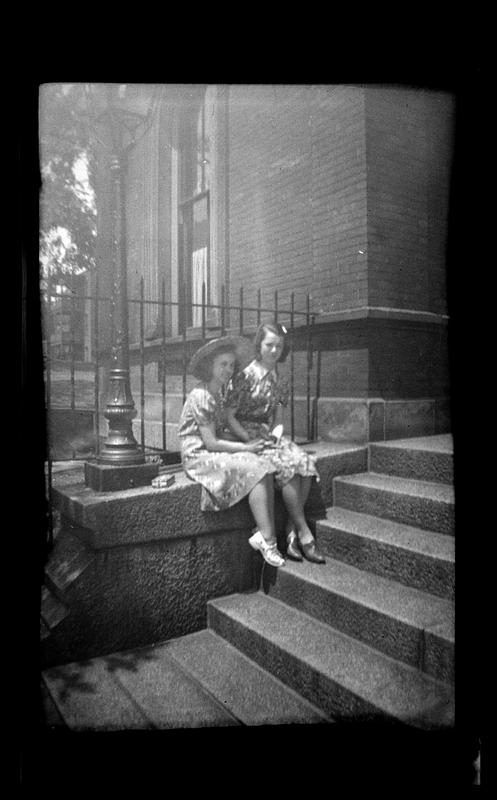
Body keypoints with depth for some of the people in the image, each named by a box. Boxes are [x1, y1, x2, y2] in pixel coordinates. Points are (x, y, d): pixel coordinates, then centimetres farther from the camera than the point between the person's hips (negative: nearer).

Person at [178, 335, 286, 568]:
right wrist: (246, 447, -13)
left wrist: (251, 440, -1)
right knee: (257, 470, -23)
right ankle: (267, 539, -17)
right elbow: (210, 443, -19)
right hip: (198, 456, -8)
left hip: (218, 453, 8)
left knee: (266, 471, -12)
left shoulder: (221, 392, 12)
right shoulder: (201, 396, -16)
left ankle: (264, 534, -16)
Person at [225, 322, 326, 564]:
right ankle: (304, 534, -17)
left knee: (306, 463, -19)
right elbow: (229, 416, -9)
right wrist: (251, 441, -16)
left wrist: (275, 433, -3)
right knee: (287, 465, -28)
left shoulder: (279, 380, 11)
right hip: (245, 435, -6)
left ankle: (292, 532, -14)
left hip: (268, 434, 6)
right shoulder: (245, 376, -8)